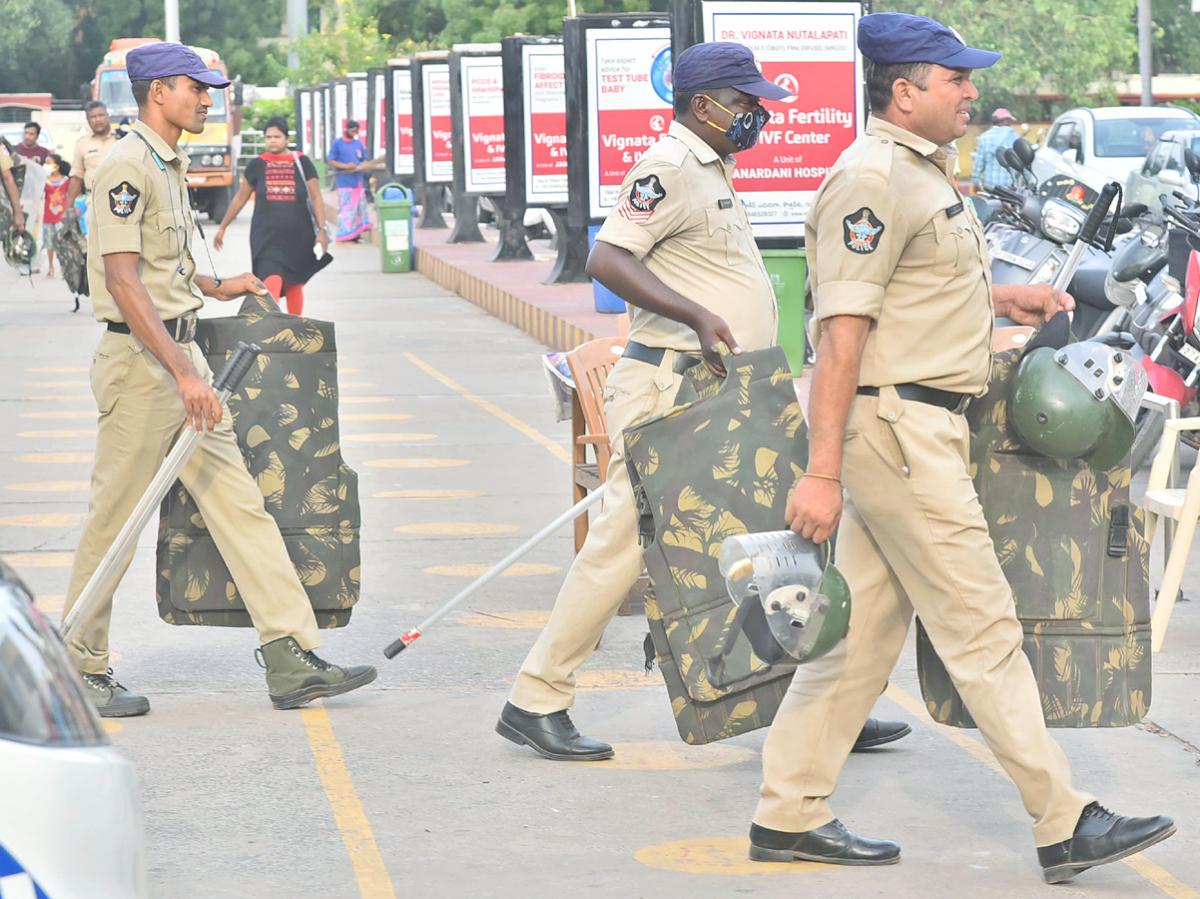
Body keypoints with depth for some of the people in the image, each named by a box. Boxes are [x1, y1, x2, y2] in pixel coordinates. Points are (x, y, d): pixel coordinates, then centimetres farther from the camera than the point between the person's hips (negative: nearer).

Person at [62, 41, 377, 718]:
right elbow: (123, 281, -22)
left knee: (239, 501, 4)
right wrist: (183, 374, -27)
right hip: (139, 360, -10)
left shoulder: (171, 166, 16)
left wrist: (215, 287, 21)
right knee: (115, 517, -1)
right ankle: (82, 668, 12)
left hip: (183, 355, 10)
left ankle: (291, 659, 2)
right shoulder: (128, 168, -15)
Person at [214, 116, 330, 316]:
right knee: (272, 283, -18)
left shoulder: (302, 163, 3)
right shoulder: (257, 165, 6)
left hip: (298, 235, 1)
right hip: (266, 236, -1)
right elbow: (240, 199, 14)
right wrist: (222, 227, 16)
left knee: (295, 285, 12)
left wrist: (321, 230, -6)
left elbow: (316, 198, 3)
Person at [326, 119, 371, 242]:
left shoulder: (358, 143, 12)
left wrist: (358, 167, -9)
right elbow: (330, 161, -2)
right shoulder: (337, 143, 0)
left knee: (360, 206, 5)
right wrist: (345, 166, -16)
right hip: (344, 181, -5)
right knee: (346, 207, -7)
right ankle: (345, 234, -4)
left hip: (358, 180, 5)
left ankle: (356, 233, 11)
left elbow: (364, 161, 14)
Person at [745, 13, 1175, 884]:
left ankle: (790, 815, 18)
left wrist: (998, 297, 16)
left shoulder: (928, 171, 16)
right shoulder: (873, 179, -16)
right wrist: (822, 472, -23)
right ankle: (1064, 824, -1)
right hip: (894, 425, -10)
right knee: (982, 627, -6)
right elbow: (843, 328, -21)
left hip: (925, 429, 10)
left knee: (869, 626, 12)